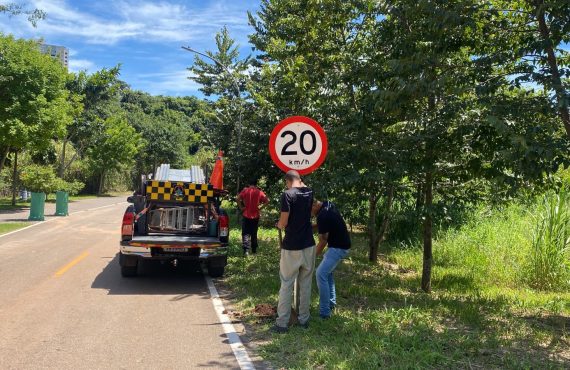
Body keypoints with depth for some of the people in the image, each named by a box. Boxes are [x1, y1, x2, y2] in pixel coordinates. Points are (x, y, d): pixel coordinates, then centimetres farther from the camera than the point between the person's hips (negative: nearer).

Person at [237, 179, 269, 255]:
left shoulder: (245, 191, -2)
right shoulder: (259, 192, 1)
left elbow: (238, 199, -16)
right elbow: (267, 200, -8)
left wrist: (241, 207, -7)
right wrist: (260, 207, -2)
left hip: (246, 215, -1)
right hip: (255, 216, 2)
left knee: (245, 233, 0)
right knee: (254, 234, 14)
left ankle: (246, 250, -14)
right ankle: (254, 250, 21)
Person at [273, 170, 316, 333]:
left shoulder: (287, 194, -13)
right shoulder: (309, 193, 4)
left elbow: (283, 222, -15)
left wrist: (279, 225, 4)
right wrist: (300, 182, 30)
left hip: (291, 247, -5)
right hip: (308, 245, 5)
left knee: (286, 285, 2)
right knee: (306, 283, 13)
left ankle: (282, 323, 6)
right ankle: (304, 319, 21)